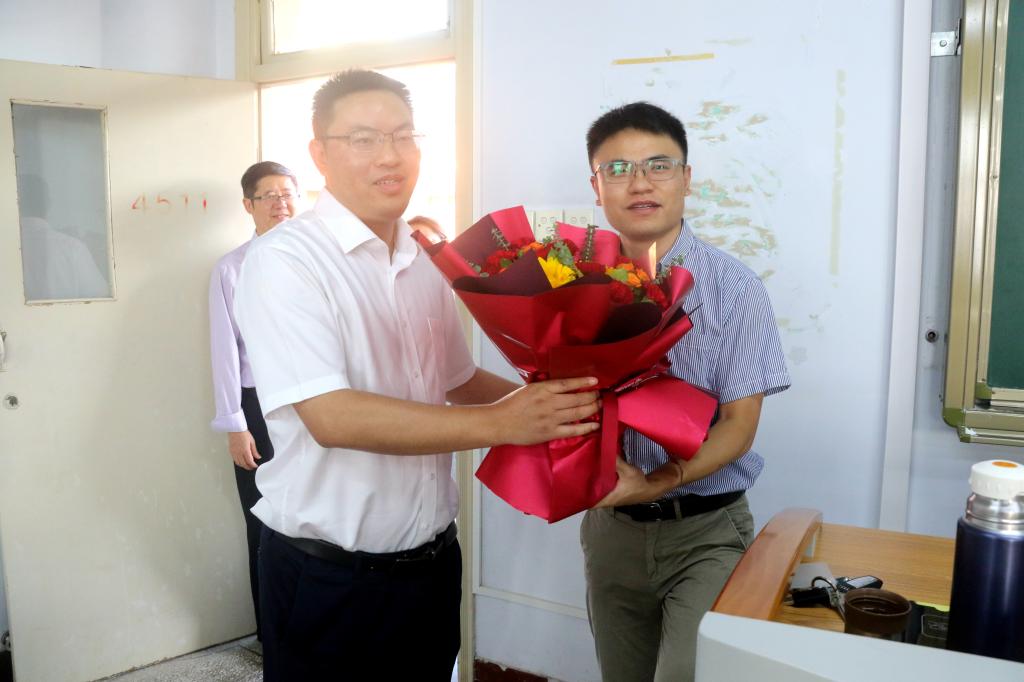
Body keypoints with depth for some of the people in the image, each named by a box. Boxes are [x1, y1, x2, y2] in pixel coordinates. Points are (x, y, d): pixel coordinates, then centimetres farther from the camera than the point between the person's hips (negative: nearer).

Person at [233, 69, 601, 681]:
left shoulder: (428, 261, 6)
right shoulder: (284, 259, -15)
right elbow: (331, 417, -25)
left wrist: (545, 400, -1)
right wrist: (500, 424, -26)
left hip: (434, 561, 6)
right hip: (329, 578, -6)